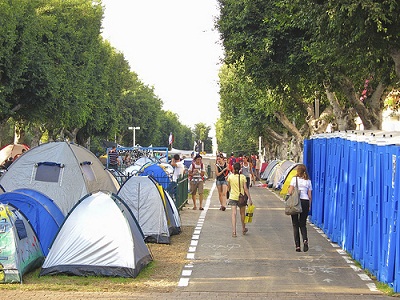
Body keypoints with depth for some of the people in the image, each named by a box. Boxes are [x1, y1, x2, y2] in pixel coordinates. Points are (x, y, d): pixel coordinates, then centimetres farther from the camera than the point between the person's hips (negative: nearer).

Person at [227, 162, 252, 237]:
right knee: (242, 213, 16)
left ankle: (234, 231, -16)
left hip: (233, 197, 0)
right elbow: (245, 189, -10)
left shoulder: (230, 176, -4)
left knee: (234, 214, -4)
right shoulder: (242, 177, -8)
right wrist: (249, 199, -7)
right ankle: (243, 229, 33)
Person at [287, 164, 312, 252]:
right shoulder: (308, 181, 8)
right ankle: (305, 239, -14)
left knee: (295, 224, 5)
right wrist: (309, 206, 17)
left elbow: (290, 192, -6)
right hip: (305, 202, 2)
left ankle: (297, 245, 0)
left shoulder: (294, 179, -1)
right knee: (303, 224, 12)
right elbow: (310, 196, 7)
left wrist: (288, 190, 16)